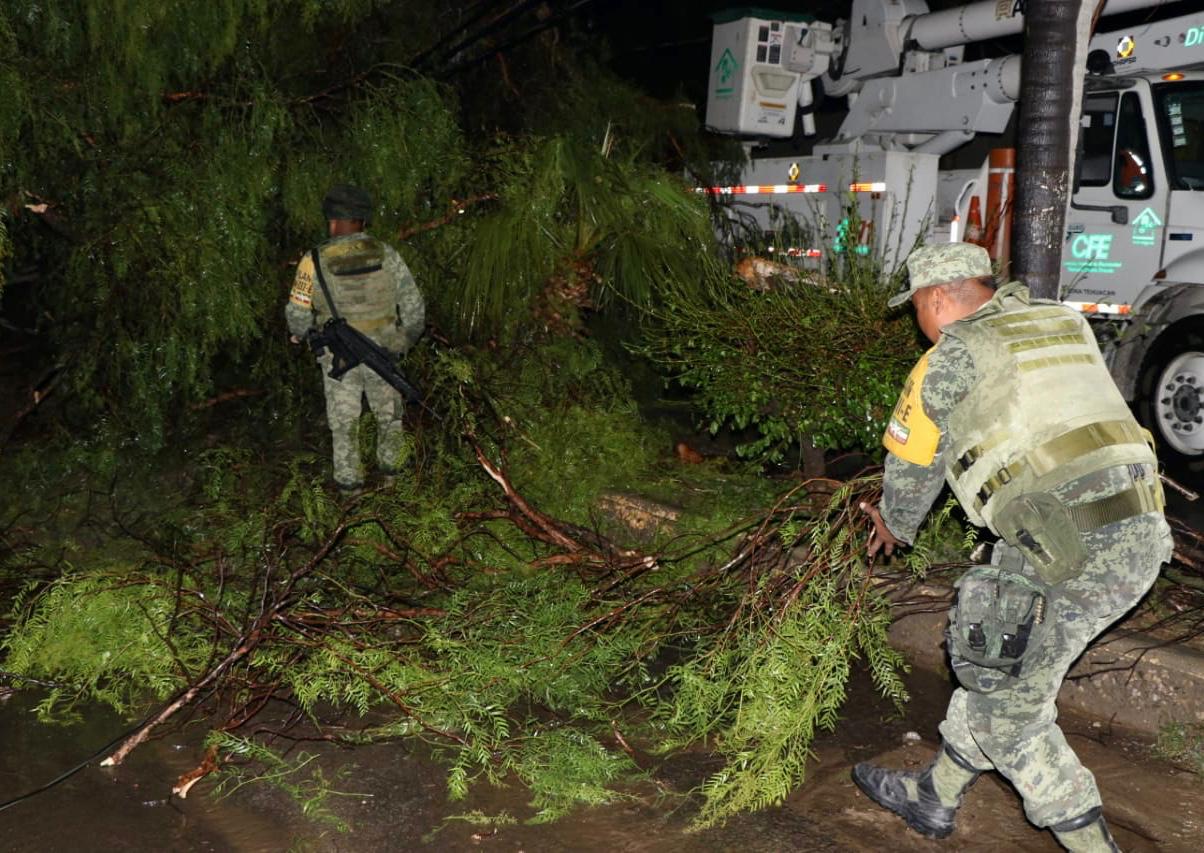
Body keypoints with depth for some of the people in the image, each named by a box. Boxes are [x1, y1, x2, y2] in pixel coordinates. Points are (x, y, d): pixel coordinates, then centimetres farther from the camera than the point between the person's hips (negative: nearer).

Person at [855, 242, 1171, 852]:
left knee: (1006, 706, 7)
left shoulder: (954, 357, -2)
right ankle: (934, 797, 35)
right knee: (992, 666, 21)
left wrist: (895, 526, 31)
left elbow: (911, 464, 11)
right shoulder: (1063, 322, 18)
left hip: (1068, 551, -8)